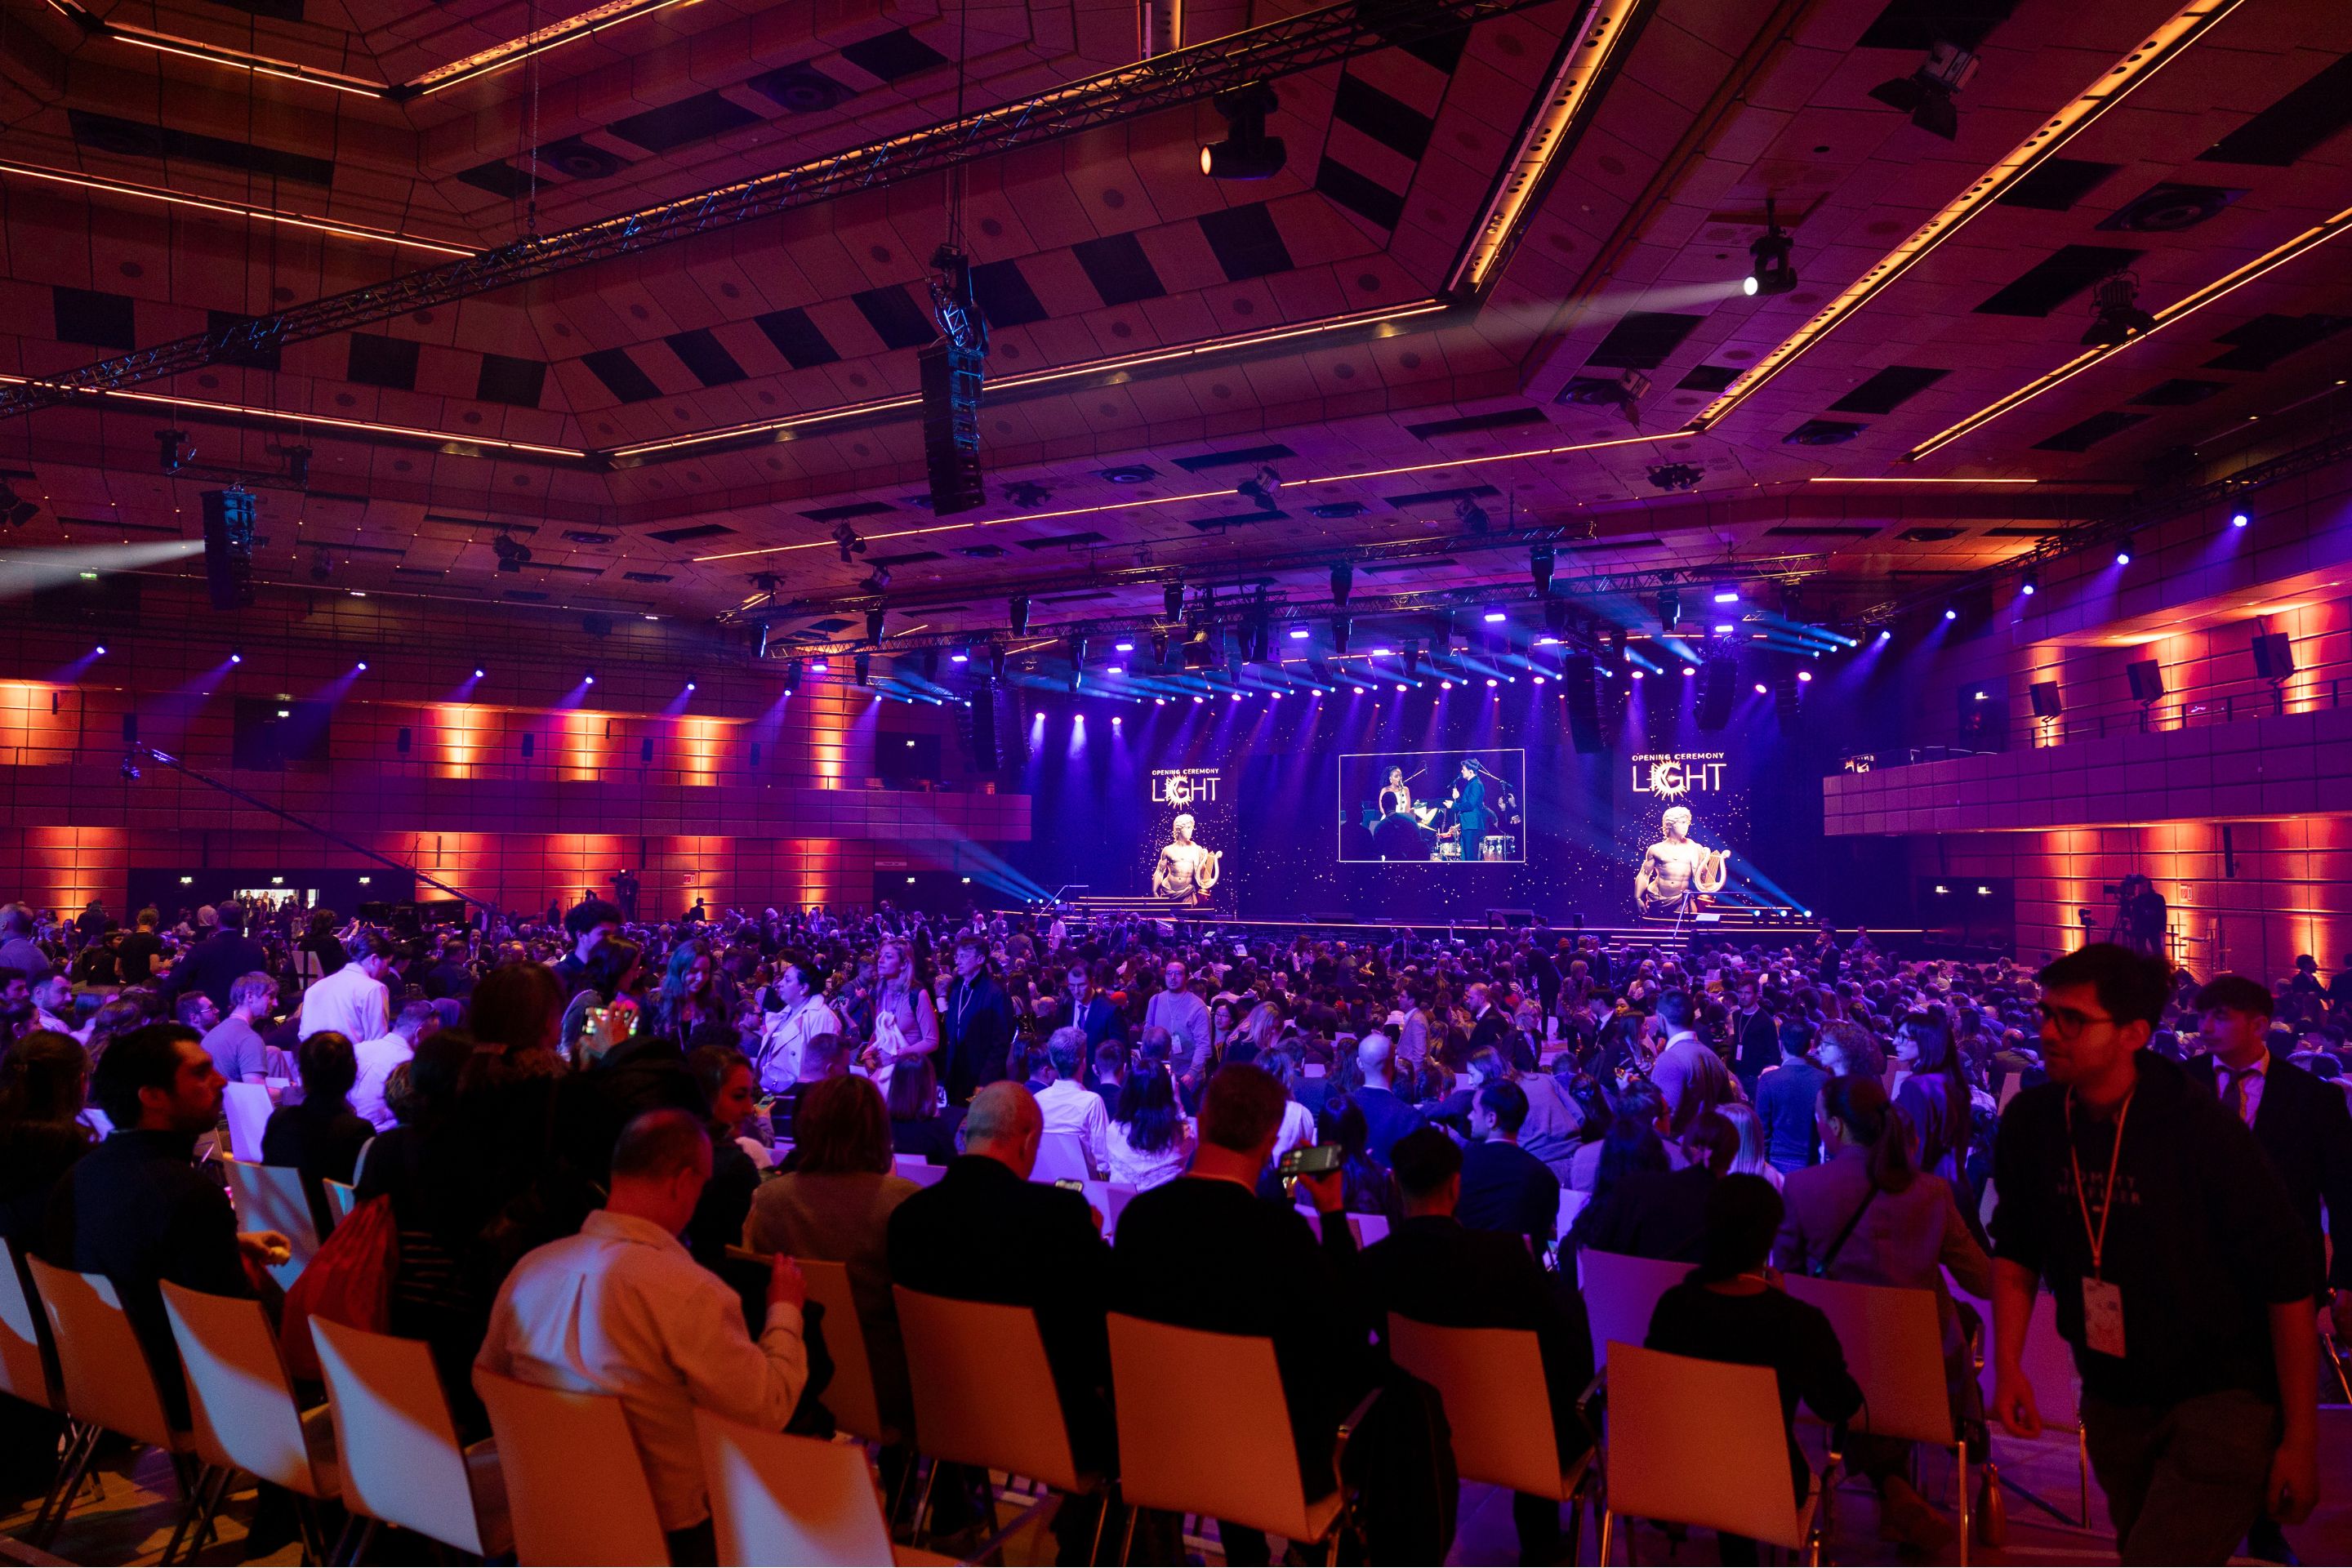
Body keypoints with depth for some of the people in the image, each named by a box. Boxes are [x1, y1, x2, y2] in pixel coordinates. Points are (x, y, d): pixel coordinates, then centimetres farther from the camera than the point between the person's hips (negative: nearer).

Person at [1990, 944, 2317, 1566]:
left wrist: (2300, 1440, -13)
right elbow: (2016, 1250, 5)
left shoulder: (2202, 1129, -19)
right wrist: (2008, 1364, -7)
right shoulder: (2030, 1123, -7)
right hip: (2114, 1400, 5)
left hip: (2224, 1399, -5)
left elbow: (2287, 1280, -14)